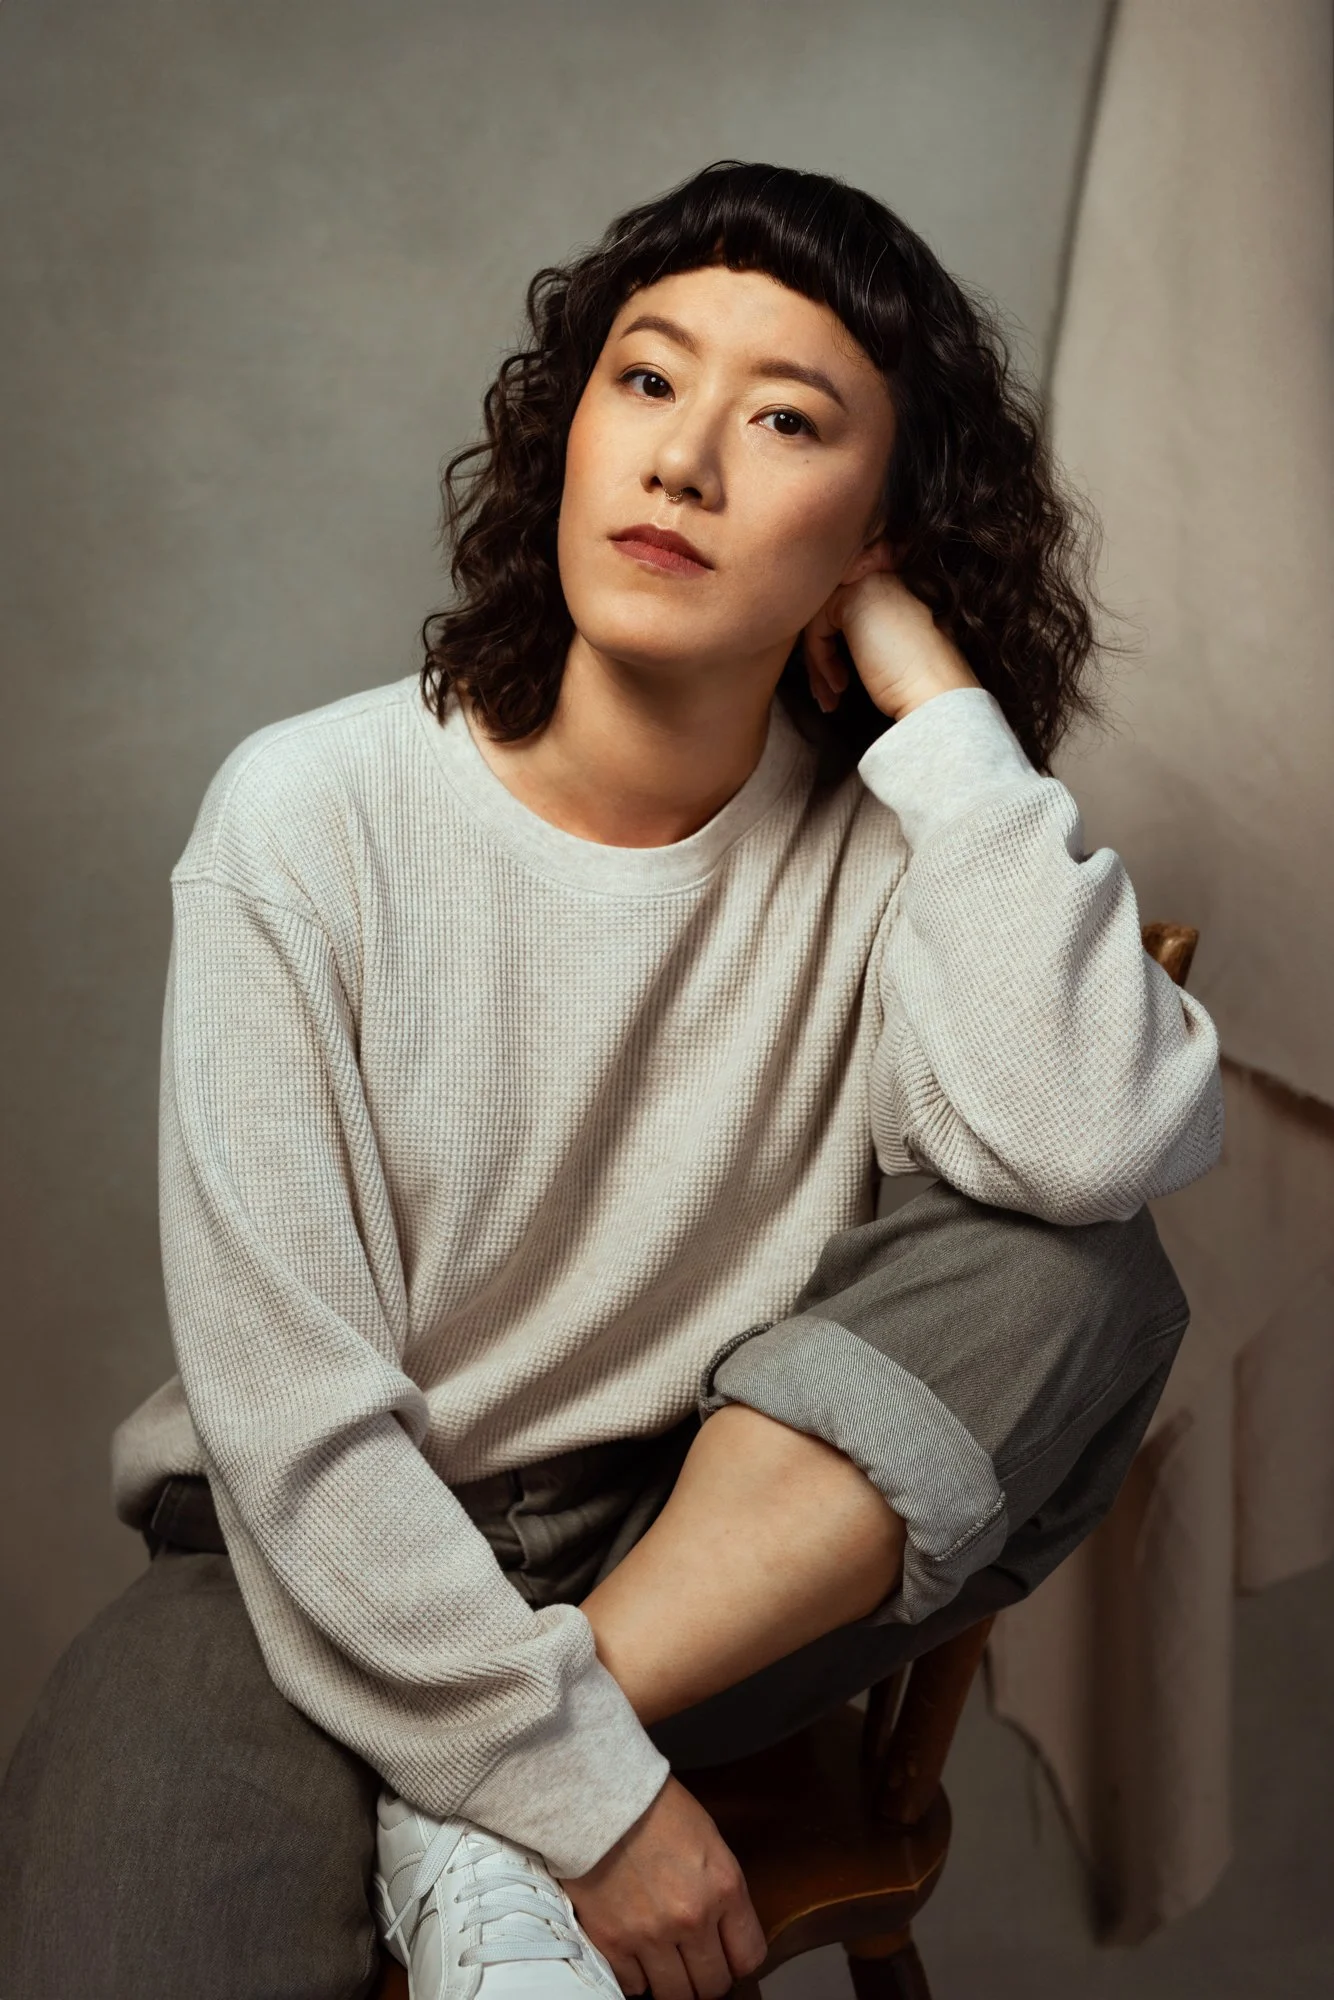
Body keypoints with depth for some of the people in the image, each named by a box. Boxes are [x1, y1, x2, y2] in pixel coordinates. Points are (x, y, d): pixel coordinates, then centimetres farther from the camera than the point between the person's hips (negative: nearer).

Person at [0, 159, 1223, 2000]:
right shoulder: (312, 816, -11)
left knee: (1075, 1280, -23)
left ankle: (475, 1827, -17)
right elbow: (291, 1415, -14)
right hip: (323, 1587, -3)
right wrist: (589, 1790, -17)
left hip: (730, 1560, 4)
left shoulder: (880, 847, -6)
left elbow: (1090, 1143, -27)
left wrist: (937, 696, -20)